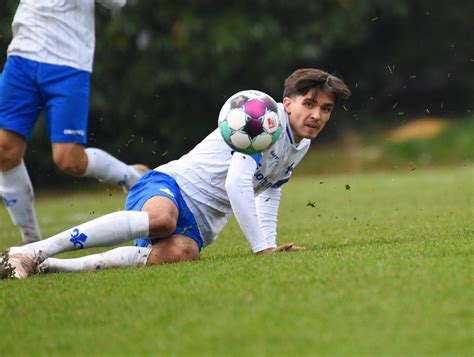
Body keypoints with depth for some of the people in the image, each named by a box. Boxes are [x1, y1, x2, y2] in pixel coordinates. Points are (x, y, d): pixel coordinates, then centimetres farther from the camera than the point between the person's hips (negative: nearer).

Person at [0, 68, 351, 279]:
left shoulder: (302, 144, 17)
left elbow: (269, 189, 35)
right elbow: (236, 183, -21)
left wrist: (271, 241, 21)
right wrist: (262, 247, -23)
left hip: (198, 225, 8)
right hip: (169, 187, -8)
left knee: (180, 251, -28)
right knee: (161, 218, -43)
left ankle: (50, 266, -26)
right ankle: (31, 251, -41)